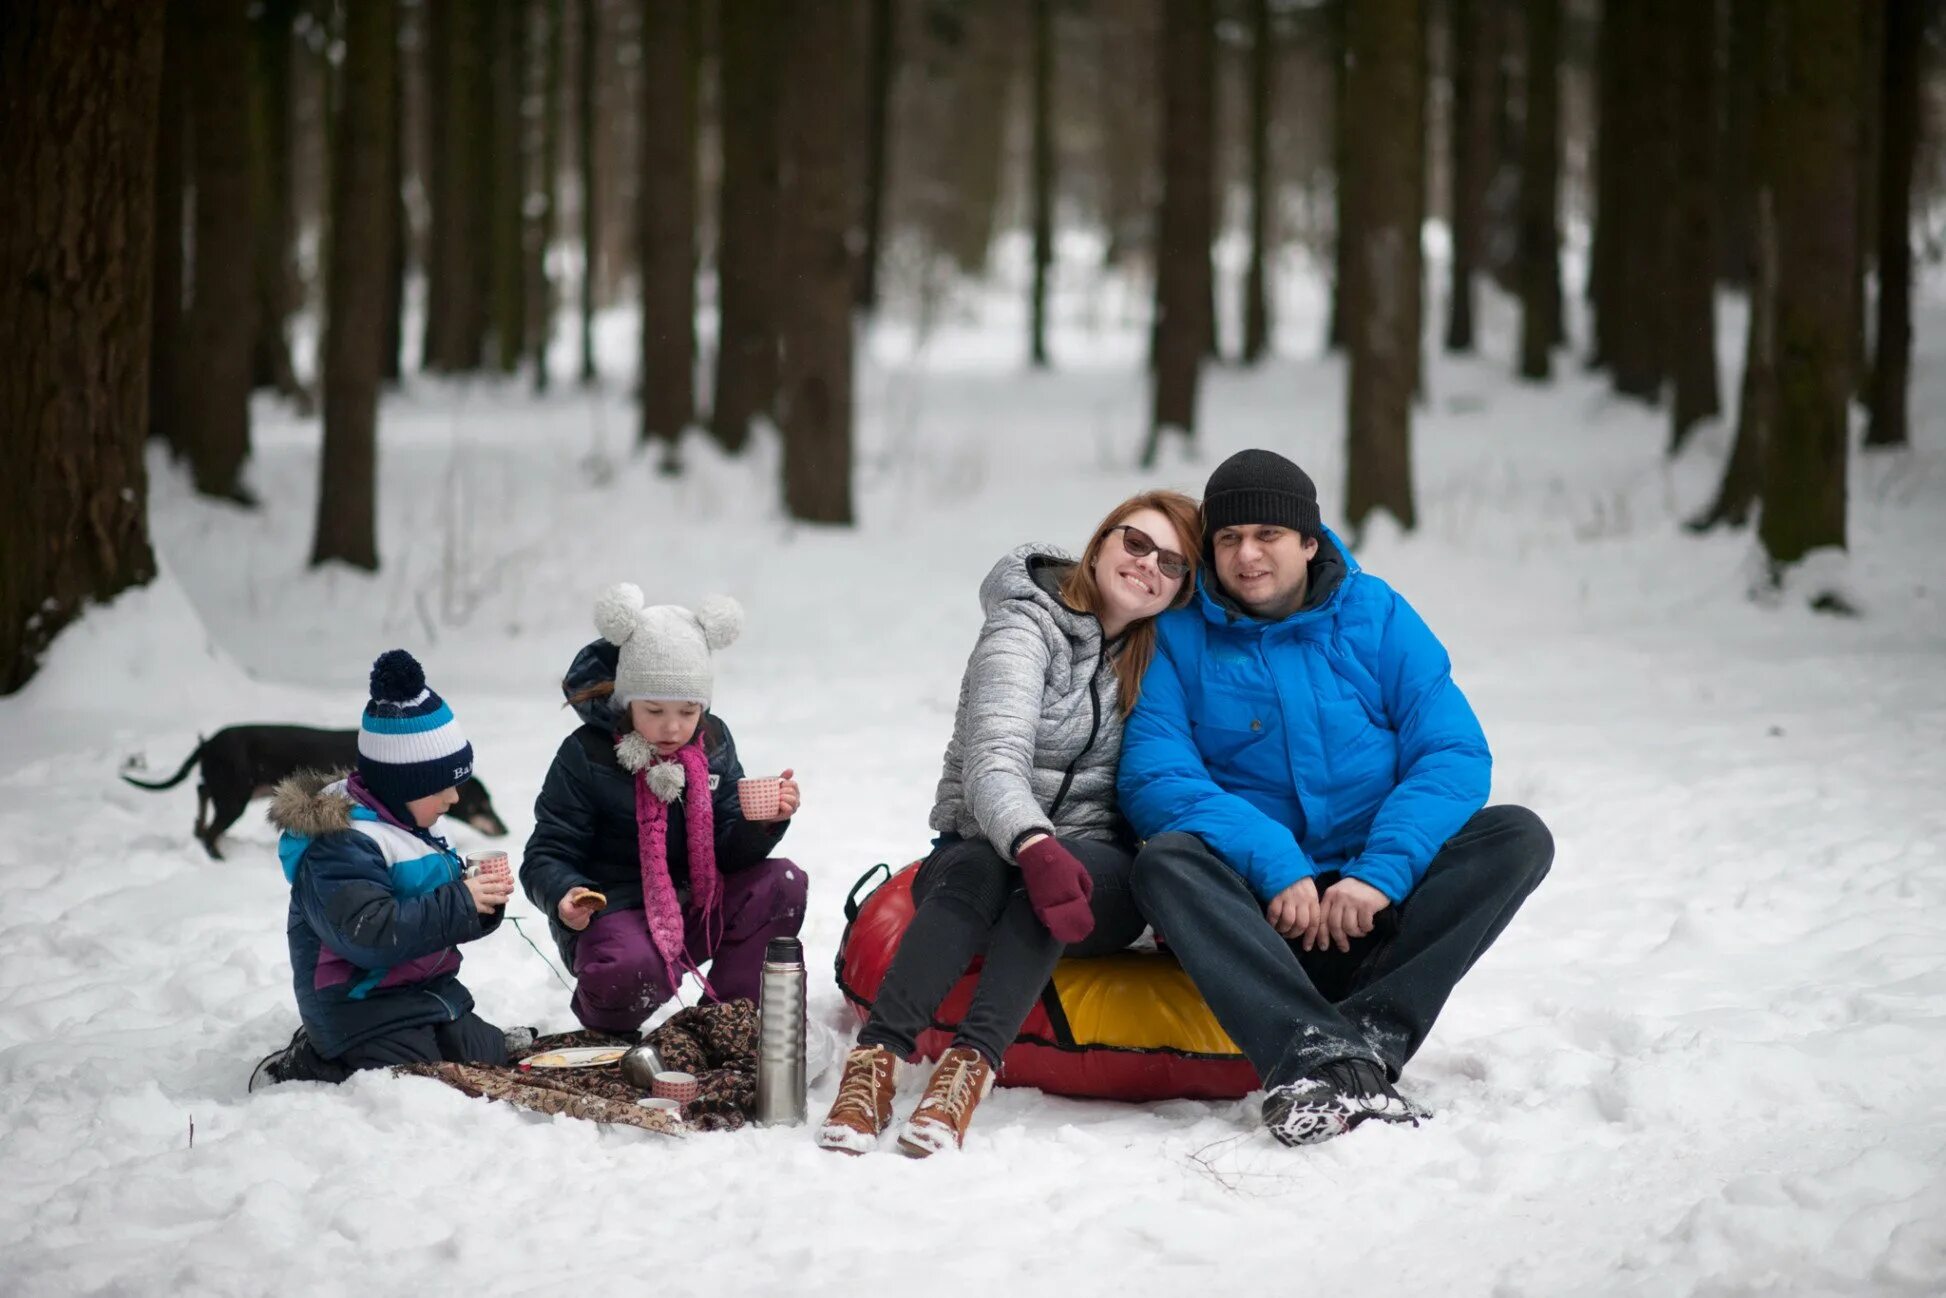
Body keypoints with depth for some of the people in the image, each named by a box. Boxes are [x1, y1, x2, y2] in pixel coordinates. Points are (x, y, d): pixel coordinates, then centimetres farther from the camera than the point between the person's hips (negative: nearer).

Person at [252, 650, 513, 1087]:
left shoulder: (406, 827, 11)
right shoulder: (338, 846, -20)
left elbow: (439, 919, 17)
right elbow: (369, 935, -32)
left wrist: (482, 901, -5)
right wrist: (459, 904, -28)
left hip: (427, 993, 10)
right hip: (365, 1007, -10)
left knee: (493, 1059, 10)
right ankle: (299, 1071, 0)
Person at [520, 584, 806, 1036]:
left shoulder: (712, 744, 4)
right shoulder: (586, 757, -11)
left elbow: (729, 853, 3)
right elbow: (547, 853, -9)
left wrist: (763, 823, -19)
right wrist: (564, 895, -31)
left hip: (698, 910, 6)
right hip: (614, 915, -5)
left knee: (783, 884, -16)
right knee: (631, 970, -39)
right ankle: (607, 1025, 1)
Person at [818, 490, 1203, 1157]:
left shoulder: (1164, 652, 9)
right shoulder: (1027, 626, -7)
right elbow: (992, 762, -23)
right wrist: (1035, 846, -43)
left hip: (1100, 878, 2)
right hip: (977, 848, -2)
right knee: (981, 869, -38)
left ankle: (970, 1066, -49)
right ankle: (876, 1059, -48)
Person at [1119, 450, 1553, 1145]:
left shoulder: (1377, 616, 6)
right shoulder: (1178, 638, 2)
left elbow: (1456, 755, -3)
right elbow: (1154, 778, -10)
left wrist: (1381, 872, -20)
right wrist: (1277, 866, -24)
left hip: (1382, 904, 2)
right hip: (1261, 916, -1)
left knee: (1518, 834, -21)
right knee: (1166, 859, -31)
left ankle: (1371, 1034, -35)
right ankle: (1317, 1050, -46)